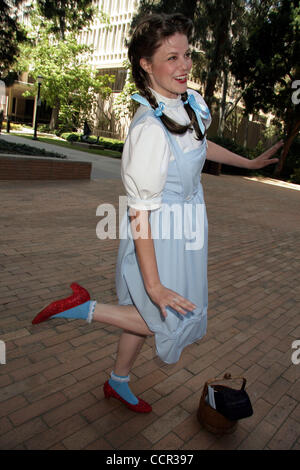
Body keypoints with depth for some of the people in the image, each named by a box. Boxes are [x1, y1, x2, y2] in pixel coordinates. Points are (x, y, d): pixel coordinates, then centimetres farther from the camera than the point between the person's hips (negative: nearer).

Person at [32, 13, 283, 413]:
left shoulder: (191, 103, 0)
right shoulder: (149, 128, -27)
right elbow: (141, 211, -28)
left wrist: (250, 163, 28)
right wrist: (154, 283, -26)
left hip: (186, 229, 8)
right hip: (159, 236, -8)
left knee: (148, 312, 21)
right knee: (172, 322, 7)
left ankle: (119, 384, 44)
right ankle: (86, 307, 12)